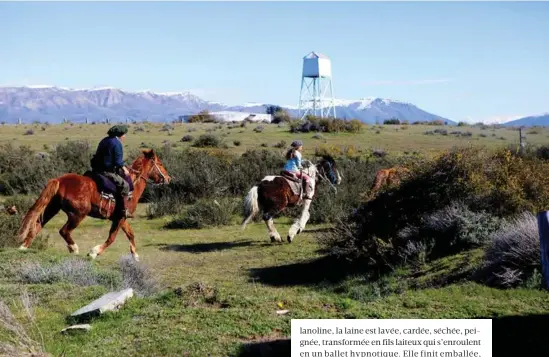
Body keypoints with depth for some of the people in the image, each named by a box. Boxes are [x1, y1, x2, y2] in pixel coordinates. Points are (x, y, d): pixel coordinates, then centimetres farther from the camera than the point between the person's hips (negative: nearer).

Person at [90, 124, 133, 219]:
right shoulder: (117, 144, -12)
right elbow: (118, 161, -17)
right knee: (124, 185, -8)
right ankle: (124, 210, -12)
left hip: (97, 169, 10)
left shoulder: (105, 140, 17)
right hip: (107, 171, -10)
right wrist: (124, 169, 2)